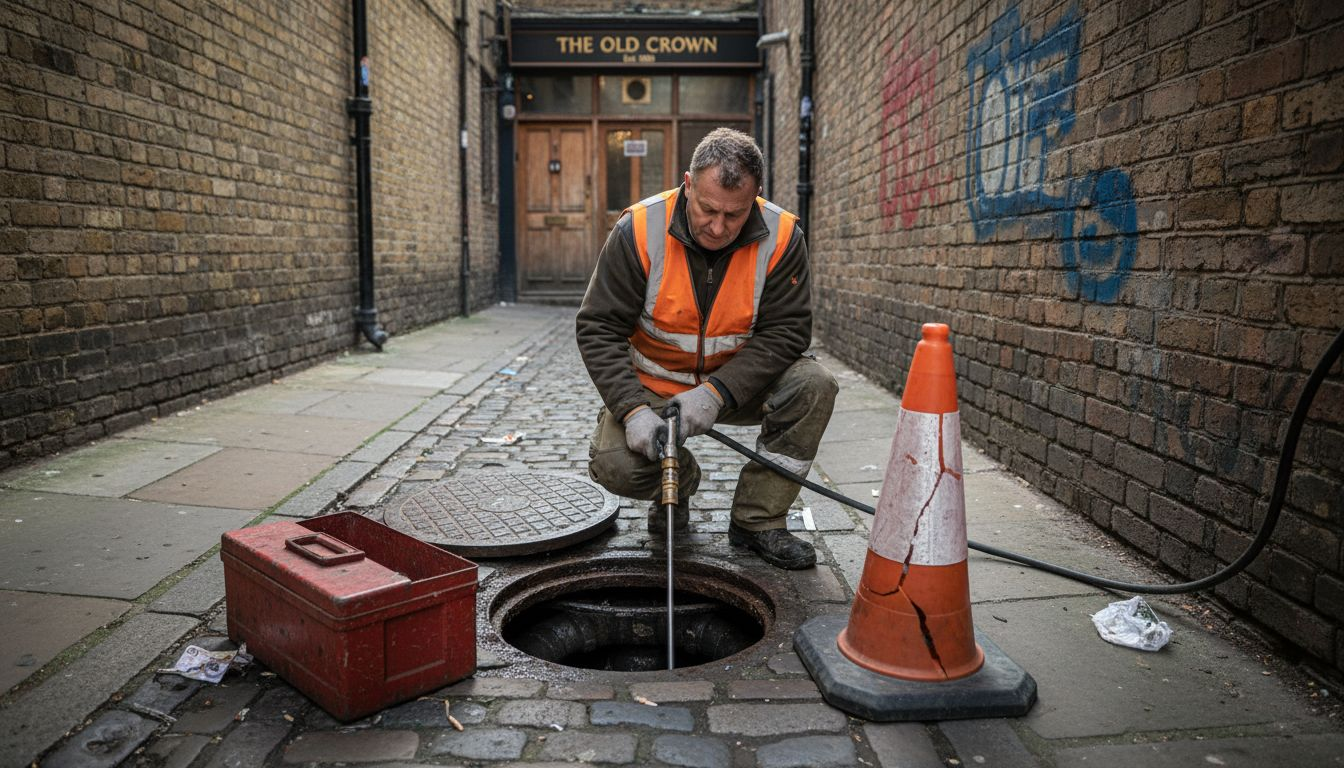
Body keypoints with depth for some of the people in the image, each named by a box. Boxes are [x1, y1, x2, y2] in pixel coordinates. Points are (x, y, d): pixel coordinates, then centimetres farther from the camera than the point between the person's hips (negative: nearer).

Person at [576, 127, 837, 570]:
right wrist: (634, 410, -29)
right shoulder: (639, 230, -19)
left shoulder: (781, 237, -16)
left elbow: (785, 333, -16)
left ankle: (758, 520, -8)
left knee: (813, 385, -25)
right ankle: (678, 481, 13)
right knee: (615, 465, -26)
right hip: (652, 385, -1)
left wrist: (716, 393, -29)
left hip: (740, 383, 1)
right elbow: (598, 329, -16)